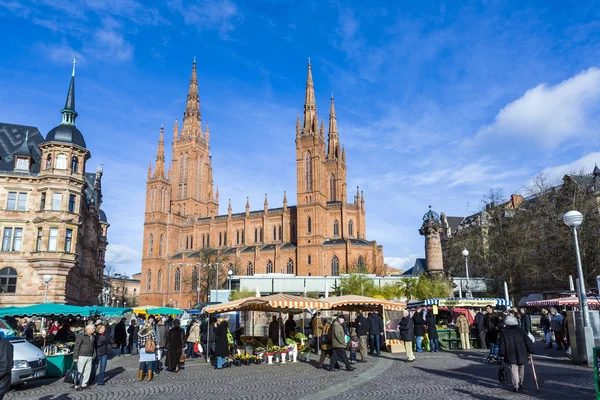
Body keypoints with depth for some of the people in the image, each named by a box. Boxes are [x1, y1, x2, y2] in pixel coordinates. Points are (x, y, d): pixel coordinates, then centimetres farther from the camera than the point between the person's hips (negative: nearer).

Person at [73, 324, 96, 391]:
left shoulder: (92, 336, 9)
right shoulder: (81, 336, -12)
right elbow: (76, 347, -11)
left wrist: (92, 355, 18)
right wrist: (75, 357, -13)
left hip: (89, 357, 7)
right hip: (82, 356, -7)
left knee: (88, 370, 8)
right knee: (80, 371, 0)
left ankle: (84, 384, 20)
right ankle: (77, 385, 11)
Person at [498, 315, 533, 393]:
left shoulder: (503, 332, -2)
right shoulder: (520, 330, 3)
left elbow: (502, 345, -4)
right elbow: (528, 341, 2)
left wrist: (501, 354, 3)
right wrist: (530, 351, 9)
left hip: (510, 356, -2)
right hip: (521, 354, 3)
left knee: (514, 371, 3)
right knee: (521, 370, 20)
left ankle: (516, 386, 0)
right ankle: (520, 384, 30)